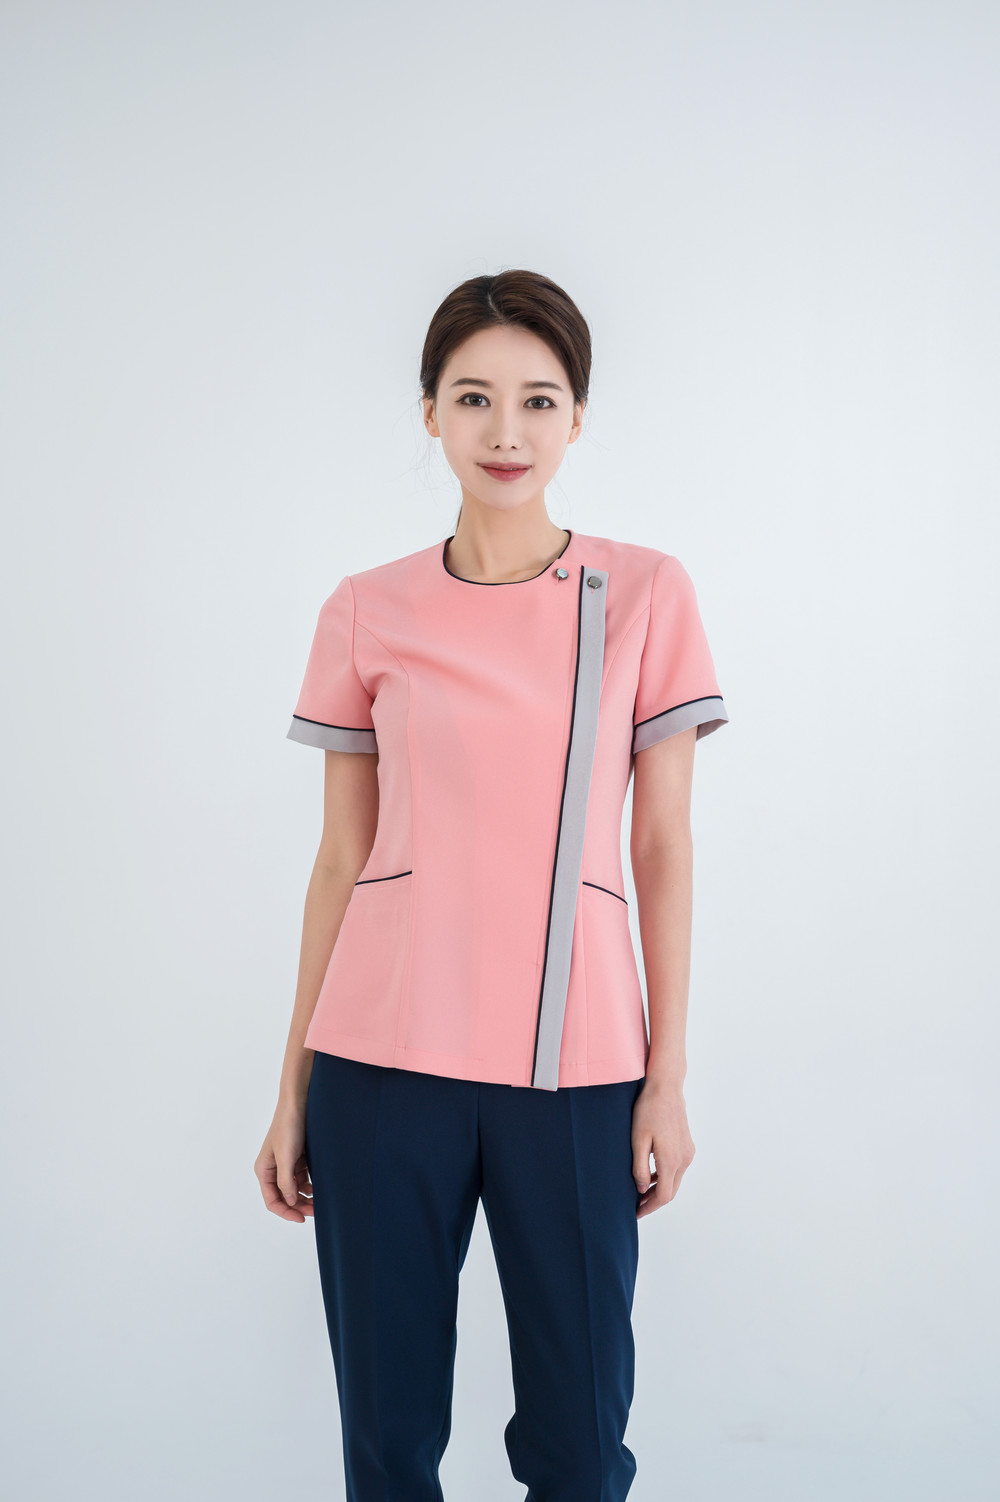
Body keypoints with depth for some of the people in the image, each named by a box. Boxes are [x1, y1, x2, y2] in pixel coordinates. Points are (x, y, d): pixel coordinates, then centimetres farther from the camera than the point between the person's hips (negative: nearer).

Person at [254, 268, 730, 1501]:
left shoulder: (647, 594, 2)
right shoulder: (367, 613, 4)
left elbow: (663, 845, 3)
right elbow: (343, 856, 7)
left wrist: (669, 1075, 1)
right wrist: (292, 1089, 7)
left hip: (577, 1066, 0)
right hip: (383, 1061, 1)